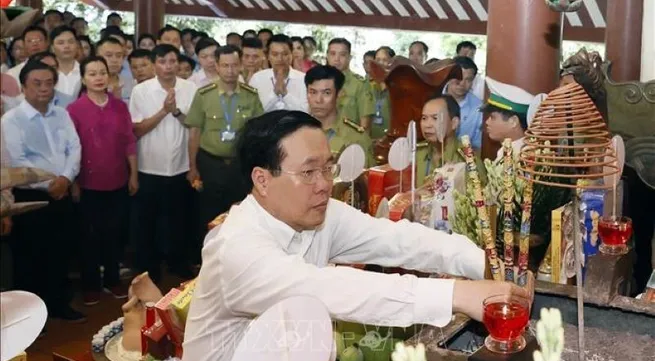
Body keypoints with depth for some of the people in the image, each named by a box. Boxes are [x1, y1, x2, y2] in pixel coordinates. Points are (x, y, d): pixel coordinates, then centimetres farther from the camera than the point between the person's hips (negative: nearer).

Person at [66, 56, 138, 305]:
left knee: (114, 232, 13)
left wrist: (133, 174, 4)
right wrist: (73, 182, -7)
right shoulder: (74, 109, -8)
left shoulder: (120, 106, 2)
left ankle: (112, 279, 26)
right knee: (91, 234, 9)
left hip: (118, 182, 3)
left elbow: (129, 142, 5)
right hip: (89, 184, -3)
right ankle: (90, 284, 20)